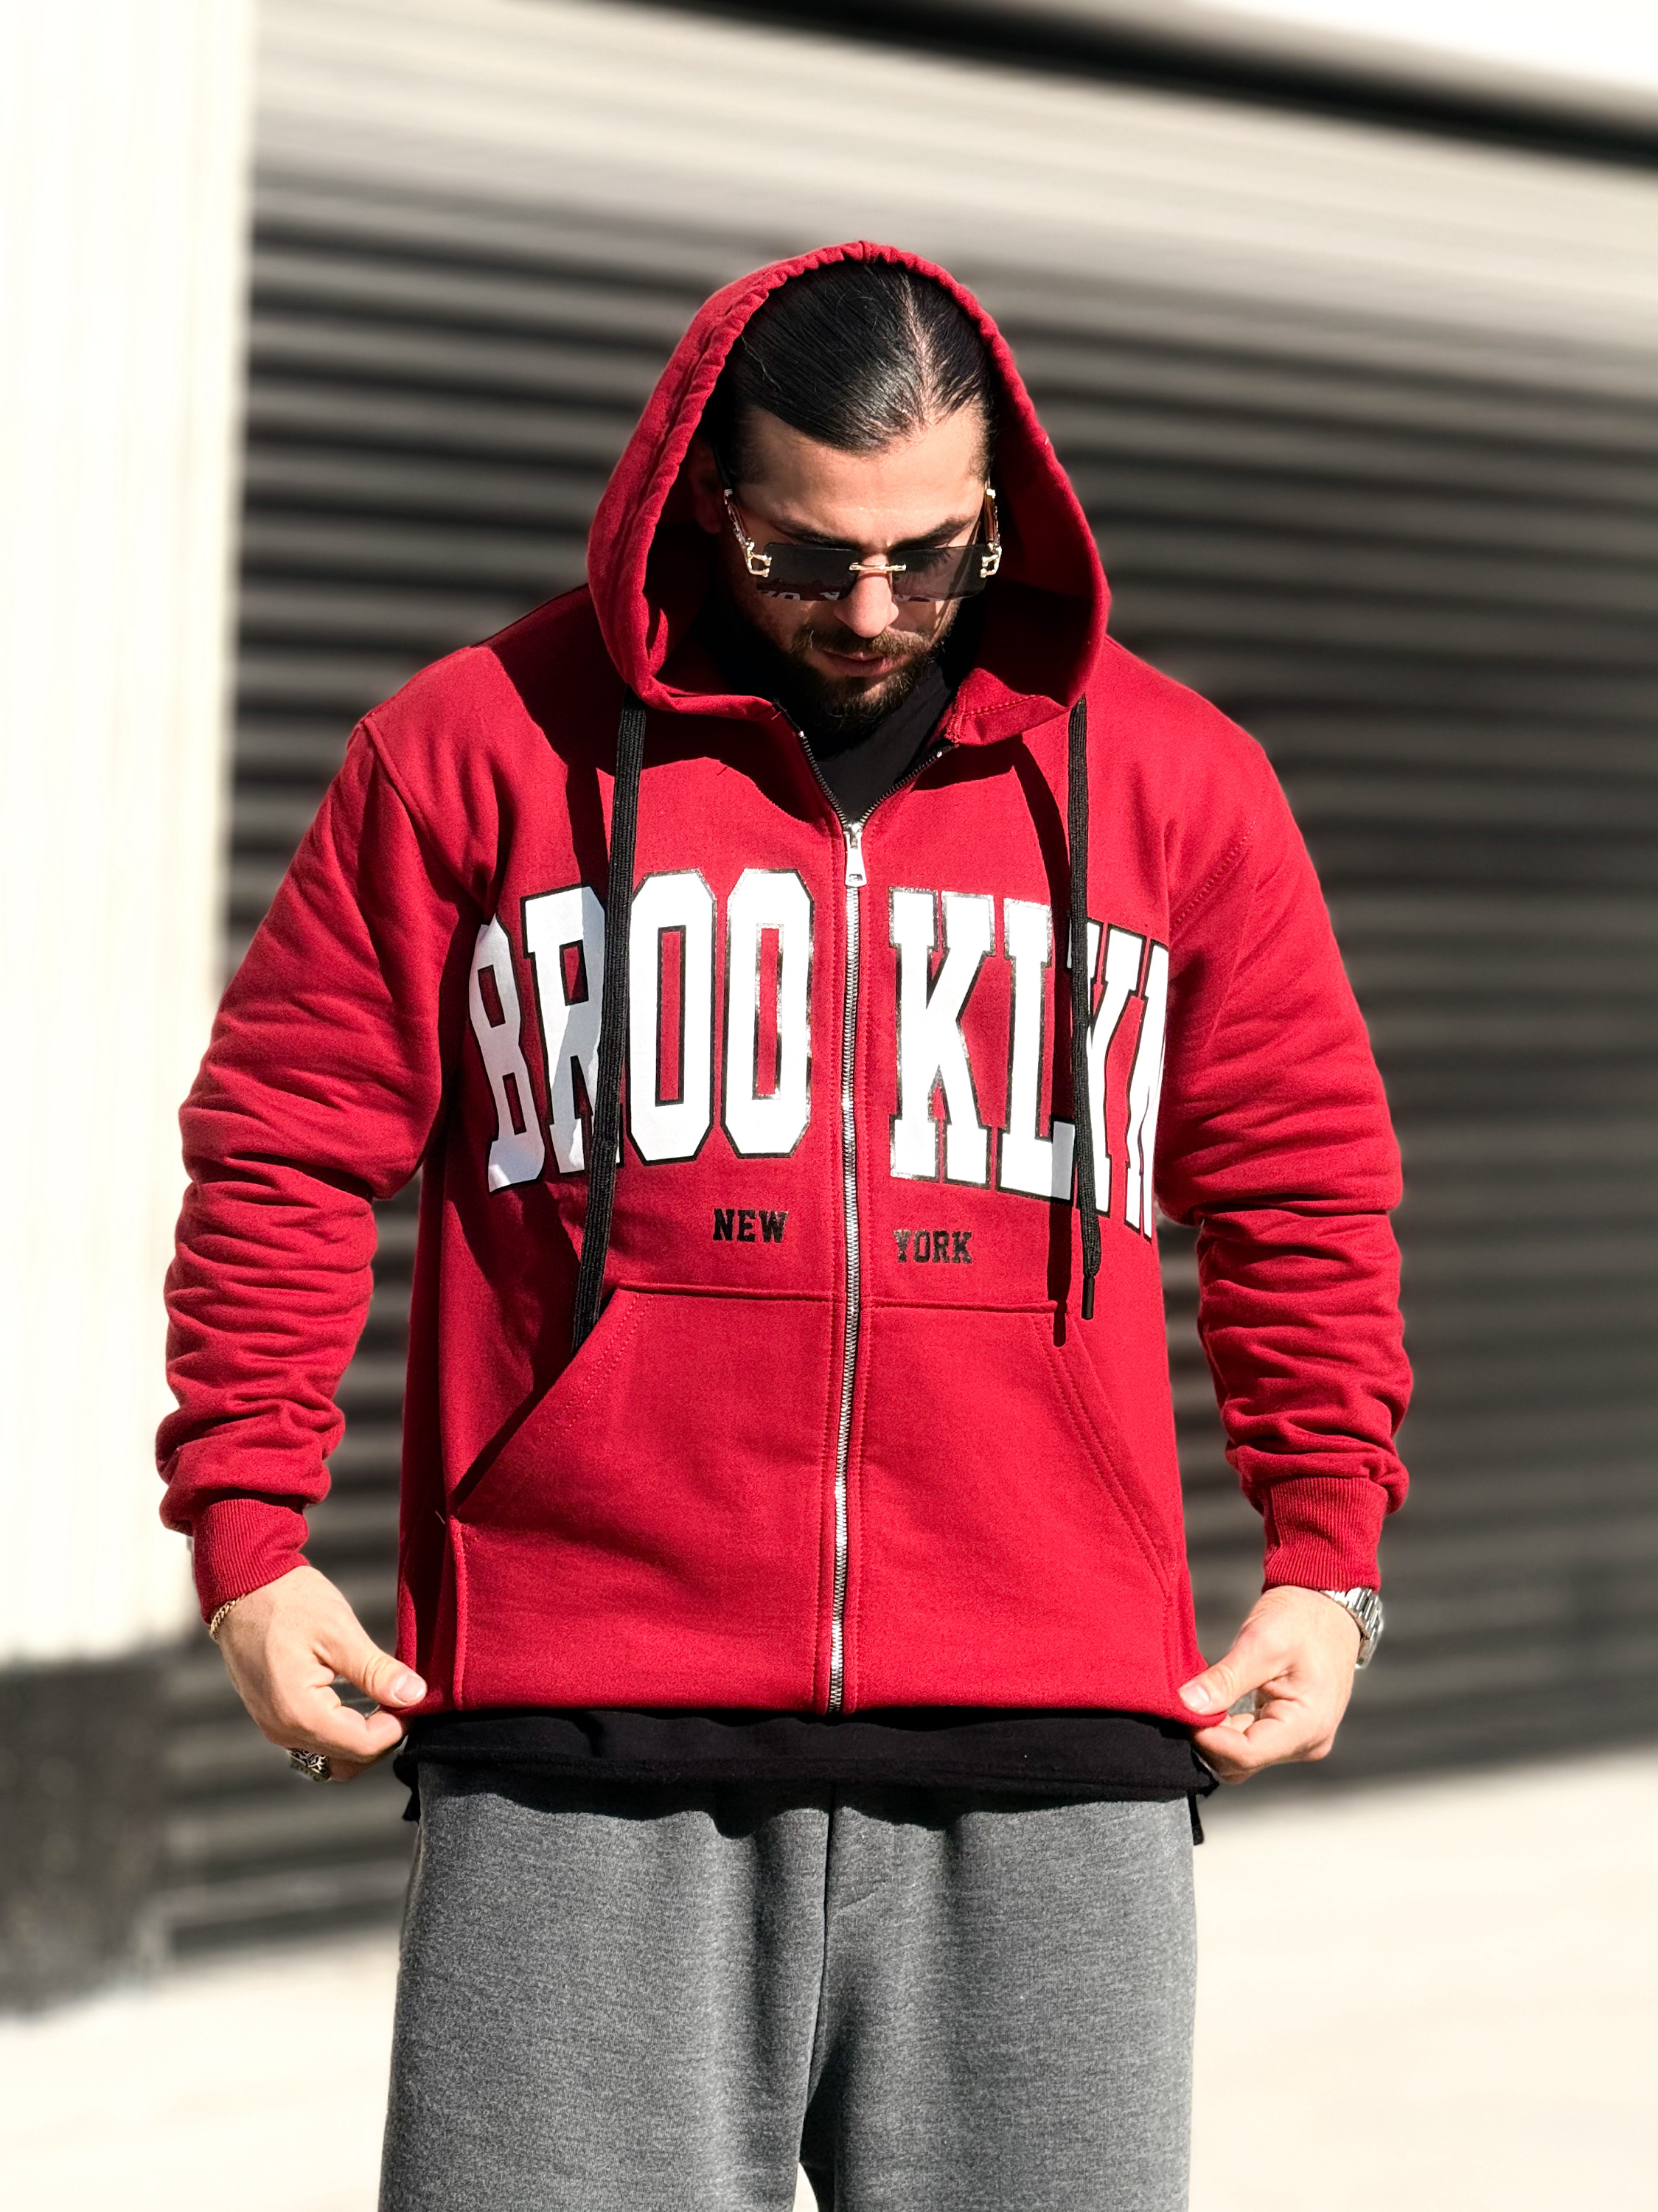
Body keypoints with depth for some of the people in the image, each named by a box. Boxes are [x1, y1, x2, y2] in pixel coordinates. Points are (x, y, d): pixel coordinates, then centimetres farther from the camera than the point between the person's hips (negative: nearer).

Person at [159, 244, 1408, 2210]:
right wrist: (248, 1535, 3)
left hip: (1043, 1753, 2)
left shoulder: (1172, 781, 10)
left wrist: (1324, 1558, 13)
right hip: (583, 1759, -1)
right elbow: (286, 1148, 9)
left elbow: (1304, 1191, 19)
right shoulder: (482, 744, 5)